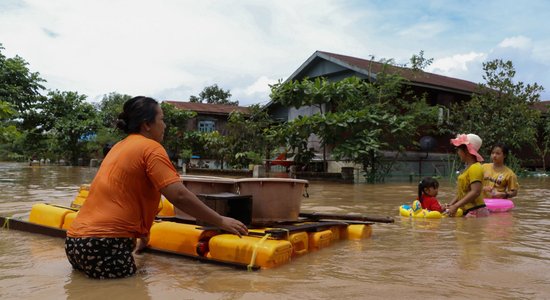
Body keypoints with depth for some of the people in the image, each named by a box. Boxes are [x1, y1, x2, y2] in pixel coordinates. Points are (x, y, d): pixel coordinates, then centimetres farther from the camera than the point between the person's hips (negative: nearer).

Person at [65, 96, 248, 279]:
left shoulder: (119, 147, 18)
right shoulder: (151, 147, -7)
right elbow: (179, 196, -17)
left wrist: (140, 232, 41)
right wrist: (221, 222, -10)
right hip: (105, 246, -9)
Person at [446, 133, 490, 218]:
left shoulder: (475, 168, -12)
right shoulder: (468, 167, 16)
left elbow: (475, 192, -23)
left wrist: (456, 206, -24)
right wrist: (450, 205, 10)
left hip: (475, 212, -8)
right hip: (467, 212, 9)